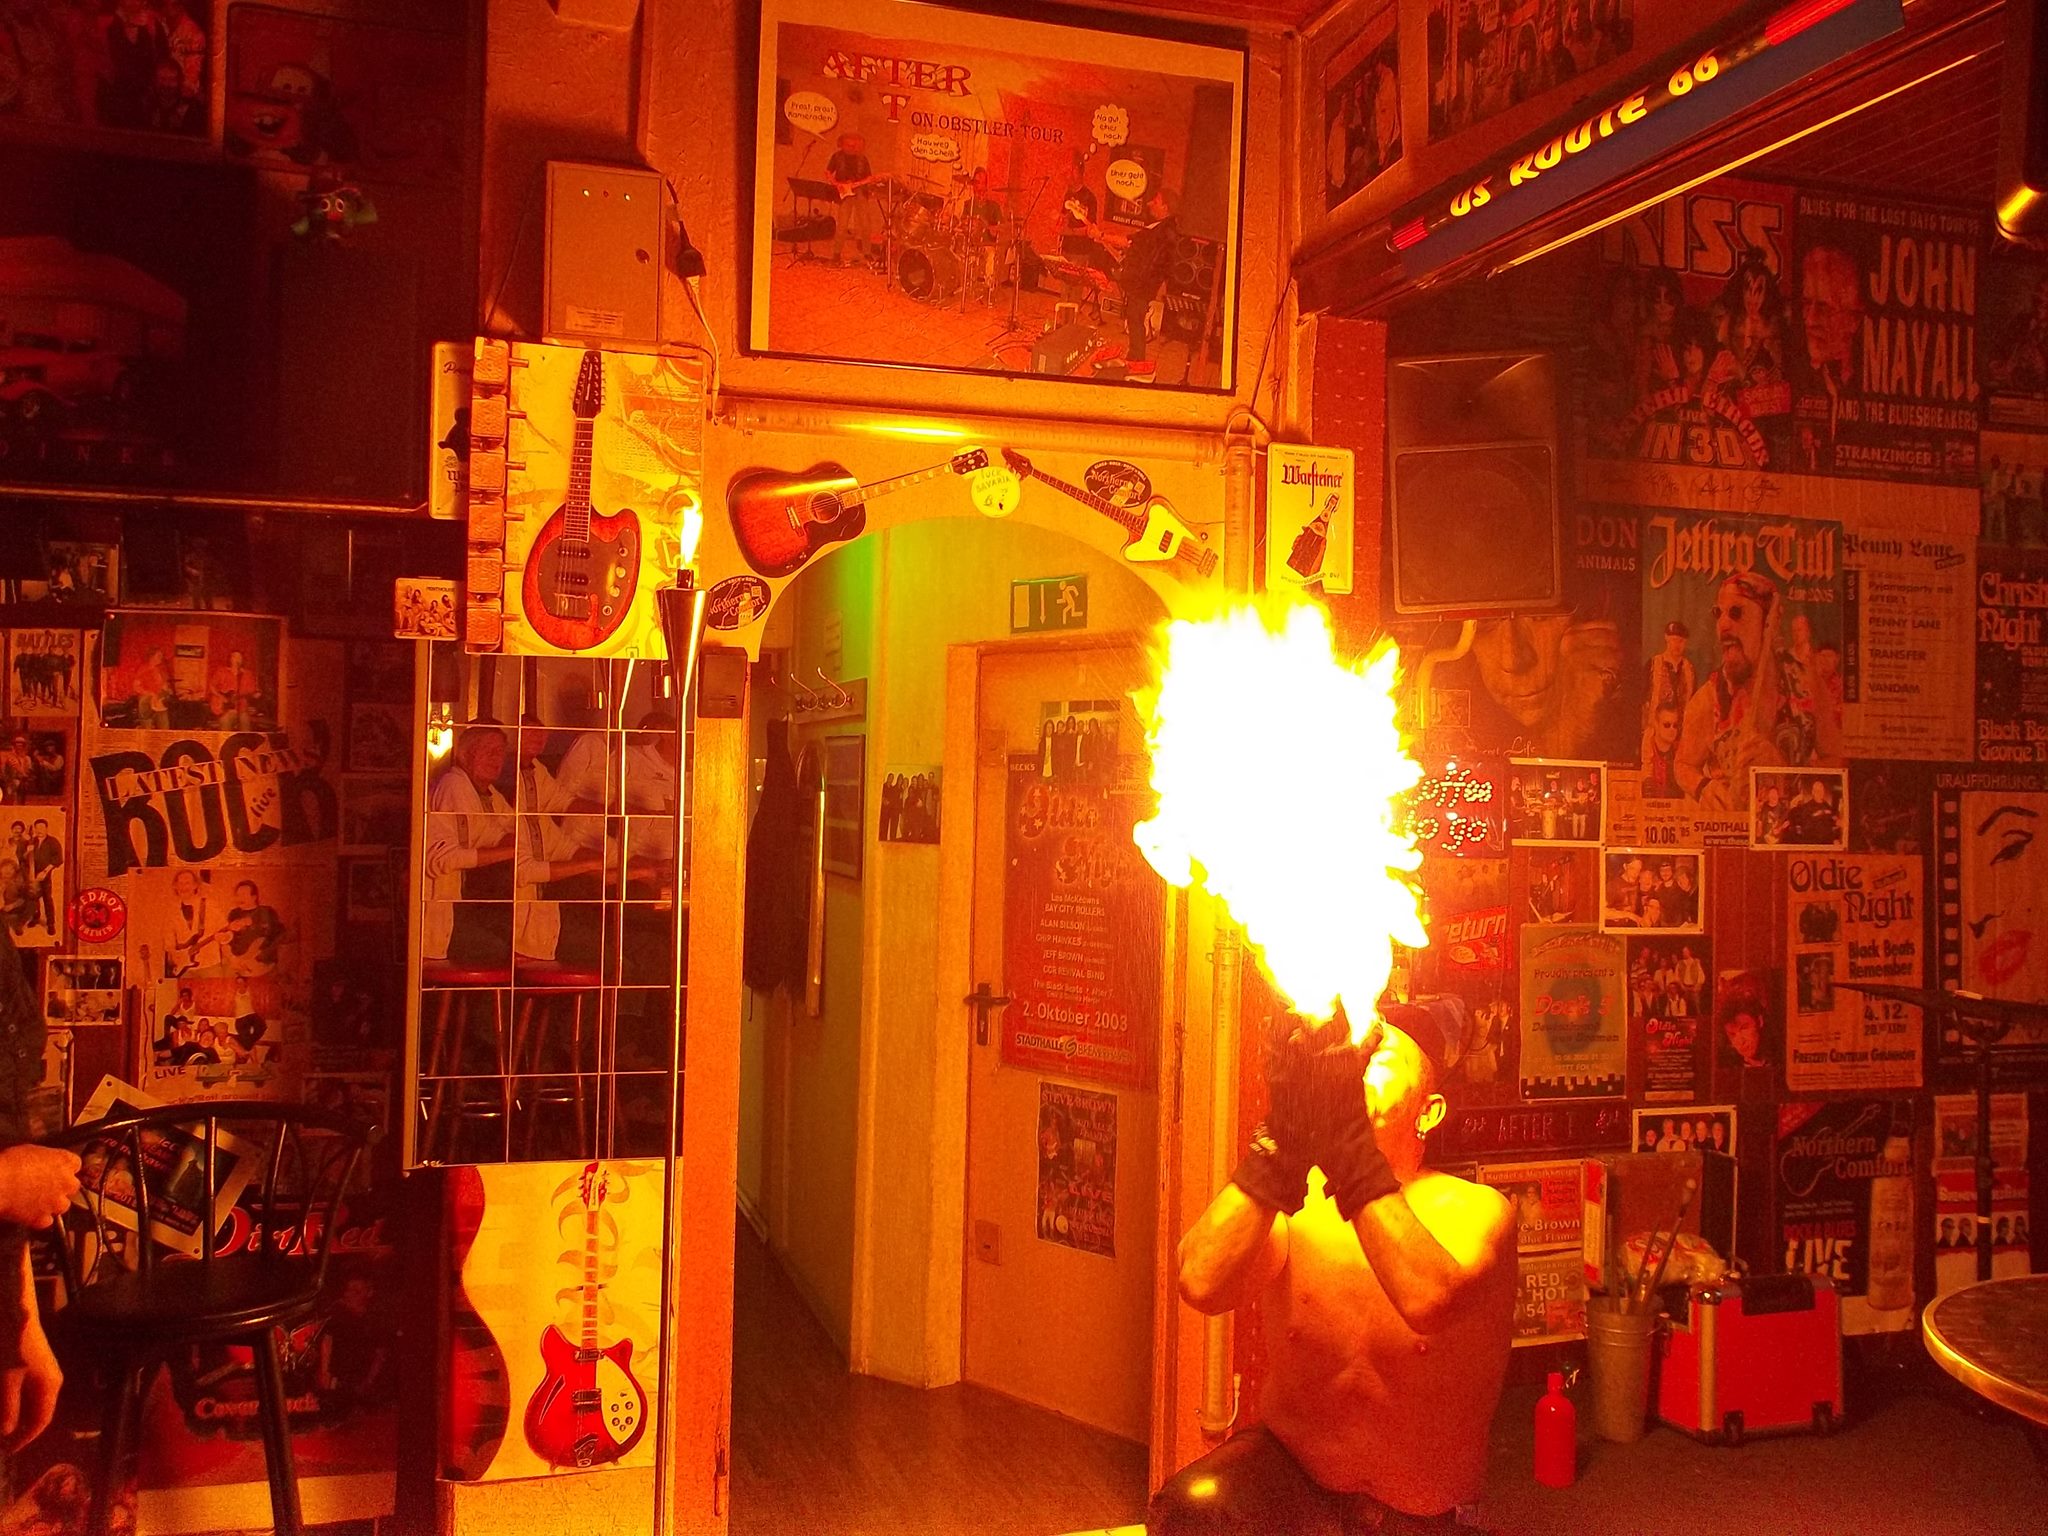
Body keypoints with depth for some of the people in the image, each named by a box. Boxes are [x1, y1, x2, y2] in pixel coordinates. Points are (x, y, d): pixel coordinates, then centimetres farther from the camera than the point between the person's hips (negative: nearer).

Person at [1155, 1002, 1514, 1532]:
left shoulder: (1473, 1209, -10)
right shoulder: (1293, 1204, -6)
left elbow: (1429, 1303, -35)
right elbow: (1201, 1284, -29)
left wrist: (1347, 1140, -41)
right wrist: (1284, 1138, -37)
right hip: (1289, 1472, -1)